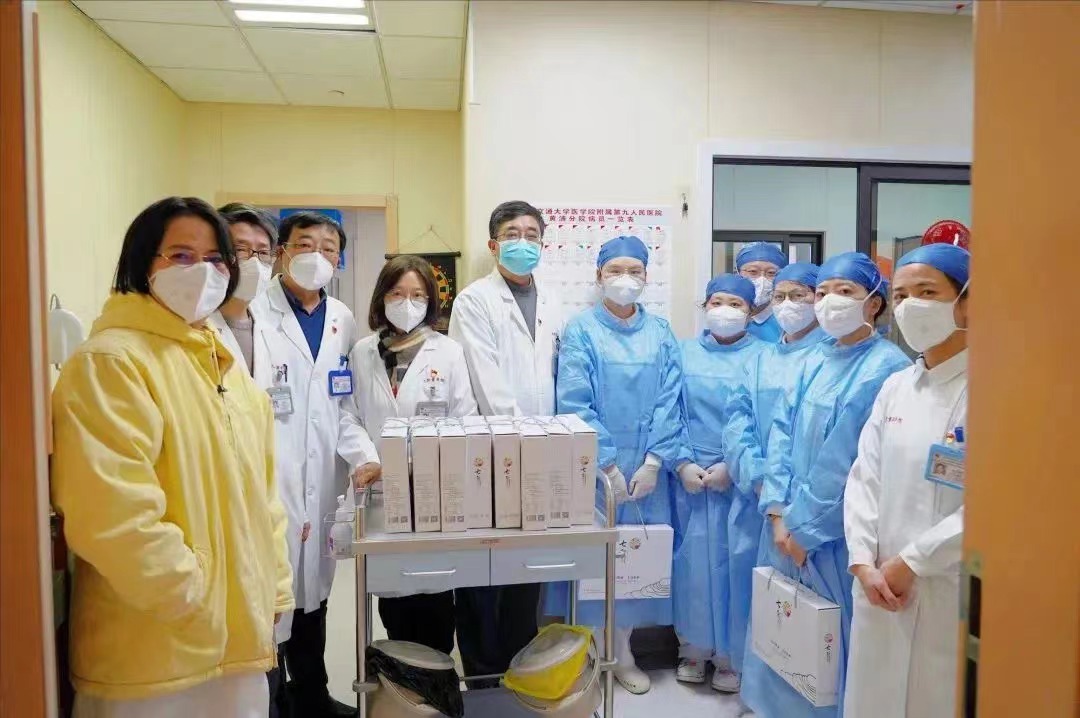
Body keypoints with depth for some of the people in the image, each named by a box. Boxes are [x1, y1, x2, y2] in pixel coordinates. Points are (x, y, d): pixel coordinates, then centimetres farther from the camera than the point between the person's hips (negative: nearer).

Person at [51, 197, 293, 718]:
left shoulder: (224, 364, 12)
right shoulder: (110, 360, -14)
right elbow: (112, 512, -23)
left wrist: (273, 590, 11)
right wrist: (192, 596, -16)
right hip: (154, 648, -7)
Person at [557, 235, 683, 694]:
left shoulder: (660, 333, 6)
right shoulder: (580, 330, -3)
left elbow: (669, 401, 1)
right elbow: (574, 404, -9)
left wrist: (653, 462, -8)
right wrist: (606, 464, -13)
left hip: (645, 470, 3)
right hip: (593, 470, -3)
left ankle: (622, 651, 27)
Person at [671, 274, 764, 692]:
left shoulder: (762, 356, -1)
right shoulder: (685, 353, 7)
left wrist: (732, 465, -14)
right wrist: (683, 463, -8)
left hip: (741, 477, -2)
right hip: (690, 473, 2)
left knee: (734, 560, 4)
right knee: (692, 558, 6)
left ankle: (731, 652, 21)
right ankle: (694, 646, 23)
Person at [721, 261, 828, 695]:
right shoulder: (760, 360, 15)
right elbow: (737, 421, 6)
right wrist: (758, 476, -9)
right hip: (752, 496, 5)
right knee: (747, 584, 10)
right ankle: (749, 677, 28)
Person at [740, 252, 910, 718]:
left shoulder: (888, 368, -14)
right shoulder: (815, 361, 9)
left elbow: (859, 464, -17)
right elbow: (783, 433, 6)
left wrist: (806, 528, -12)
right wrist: (779, 513, -4)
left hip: (838, 534, -6)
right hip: (790, 525, 6)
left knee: (831, 641, 7)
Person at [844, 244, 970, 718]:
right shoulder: (894, 387, 7)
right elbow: (863, 478, 5)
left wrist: (910, 562, -13)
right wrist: (864, 564, -5)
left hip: (952, 592, -5)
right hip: (882, 587, 5)